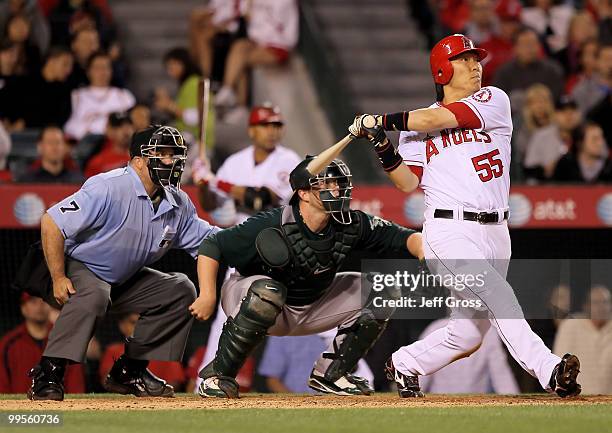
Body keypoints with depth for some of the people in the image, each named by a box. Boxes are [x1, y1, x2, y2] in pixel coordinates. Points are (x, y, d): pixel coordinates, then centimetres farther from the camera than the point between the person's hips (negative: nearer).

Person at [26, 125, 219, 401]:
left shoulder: (178, 204, -2)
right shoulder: (108, 189, -25)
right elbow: (51, 222, -26)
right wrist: (58, 279, -26)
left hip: (125, 280, 8)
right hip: (79, 268, -8)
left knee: (181, 290, -2)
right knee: (93, 296, -38)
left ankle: (130, 371, 3)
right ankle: (47, 374, -31)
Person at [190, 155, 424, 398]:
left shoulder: (349, 225, -14)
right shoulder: (273, 227, -28)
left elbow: (398, 237, -12)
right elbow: (211, 247, -25)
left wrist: (422, 250, -34)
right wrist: (208, 296, -34)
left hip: (312, 309, 6)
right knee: (267, 291, -42)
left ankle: (330, 373, 6)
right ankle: (217, 375, -26)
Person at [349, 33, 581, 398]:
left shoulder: (494, 101, 6)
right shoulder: (417, 126, 9)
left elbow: (441, 118, -8)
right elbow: (408, 183, 2)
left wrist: (384, 121, -3)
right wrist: (383, 147, -12)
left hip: (495, 232, 3)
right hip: (450, 233, -3)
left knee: (468, 333, 8)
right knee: (498, 297, -25)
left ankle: (405, 364, 30)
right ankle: (548, 369, -36)